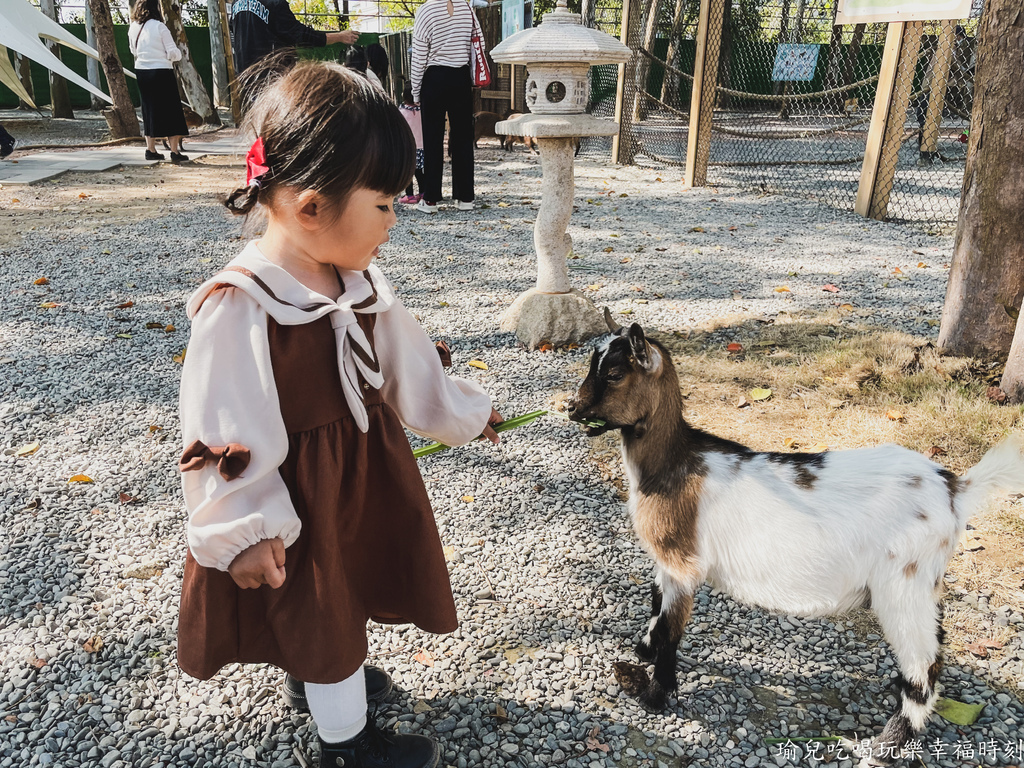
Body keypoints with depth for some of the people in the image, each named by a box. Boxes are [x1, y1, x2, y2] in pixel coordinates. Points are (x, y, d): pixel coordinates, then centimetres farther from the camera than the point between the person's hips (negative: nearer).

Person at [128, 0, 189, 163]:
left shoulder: (133, 28, 5)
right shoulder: (159, 27, -11)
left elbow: (134, 51, 17)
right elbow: (173, 53, -11)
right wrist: (177, 56, 9)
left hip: (141, 71, 6)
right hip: (161, 72, -6)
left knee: (149, 110, 14)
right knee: (171, 111, 1)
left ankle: (151, 150, 15)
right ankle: (174, 151, -2)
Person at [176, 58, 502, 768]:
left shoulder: (359, 281, -5)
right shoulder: (240, 309, -28)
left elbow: (408, 363, 9)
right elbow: (225, 437, -23)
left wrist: (465, 412, 19)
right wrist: (244, 533, -19)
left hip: (359, 472, 7)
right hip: (297, 492, -7)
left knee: (336, 595, 28)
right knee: (319, 610, 14)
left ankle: (319, 675, 57)